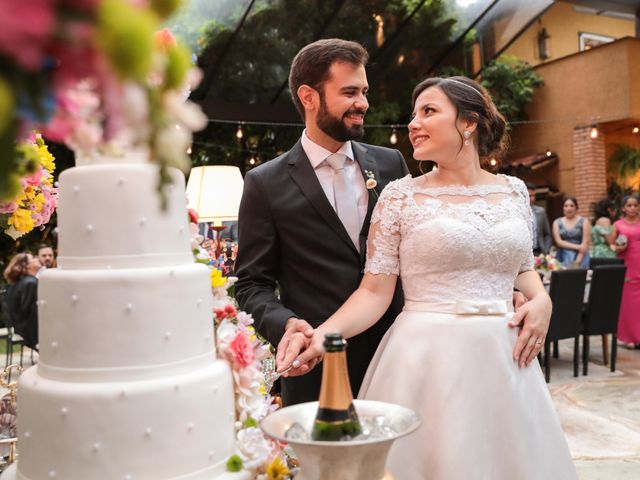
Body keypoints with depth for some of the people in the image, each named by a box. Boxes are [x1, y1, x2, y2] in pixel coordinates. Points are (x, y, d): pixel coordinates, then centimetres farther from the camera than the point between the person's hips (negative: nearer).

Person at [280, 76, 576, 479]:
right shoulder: (401, 195, -3)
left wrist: (542, 301, -2)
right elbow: (375, 291, -6)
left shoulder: (513, 191, 7)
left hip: (504, 357, 4)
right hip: (427, 359, -3)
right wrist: (322, 334, -21)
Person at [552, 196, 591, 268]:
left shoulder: (584, 222, 1)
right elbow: (559, 242, -2)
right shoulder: (557, 222, 7)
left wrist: (577, 261, -16)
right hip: (563, 257, 2)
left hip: (580, 256, -1)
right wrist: (577, 247, -12)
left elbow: (585, 244, -6)